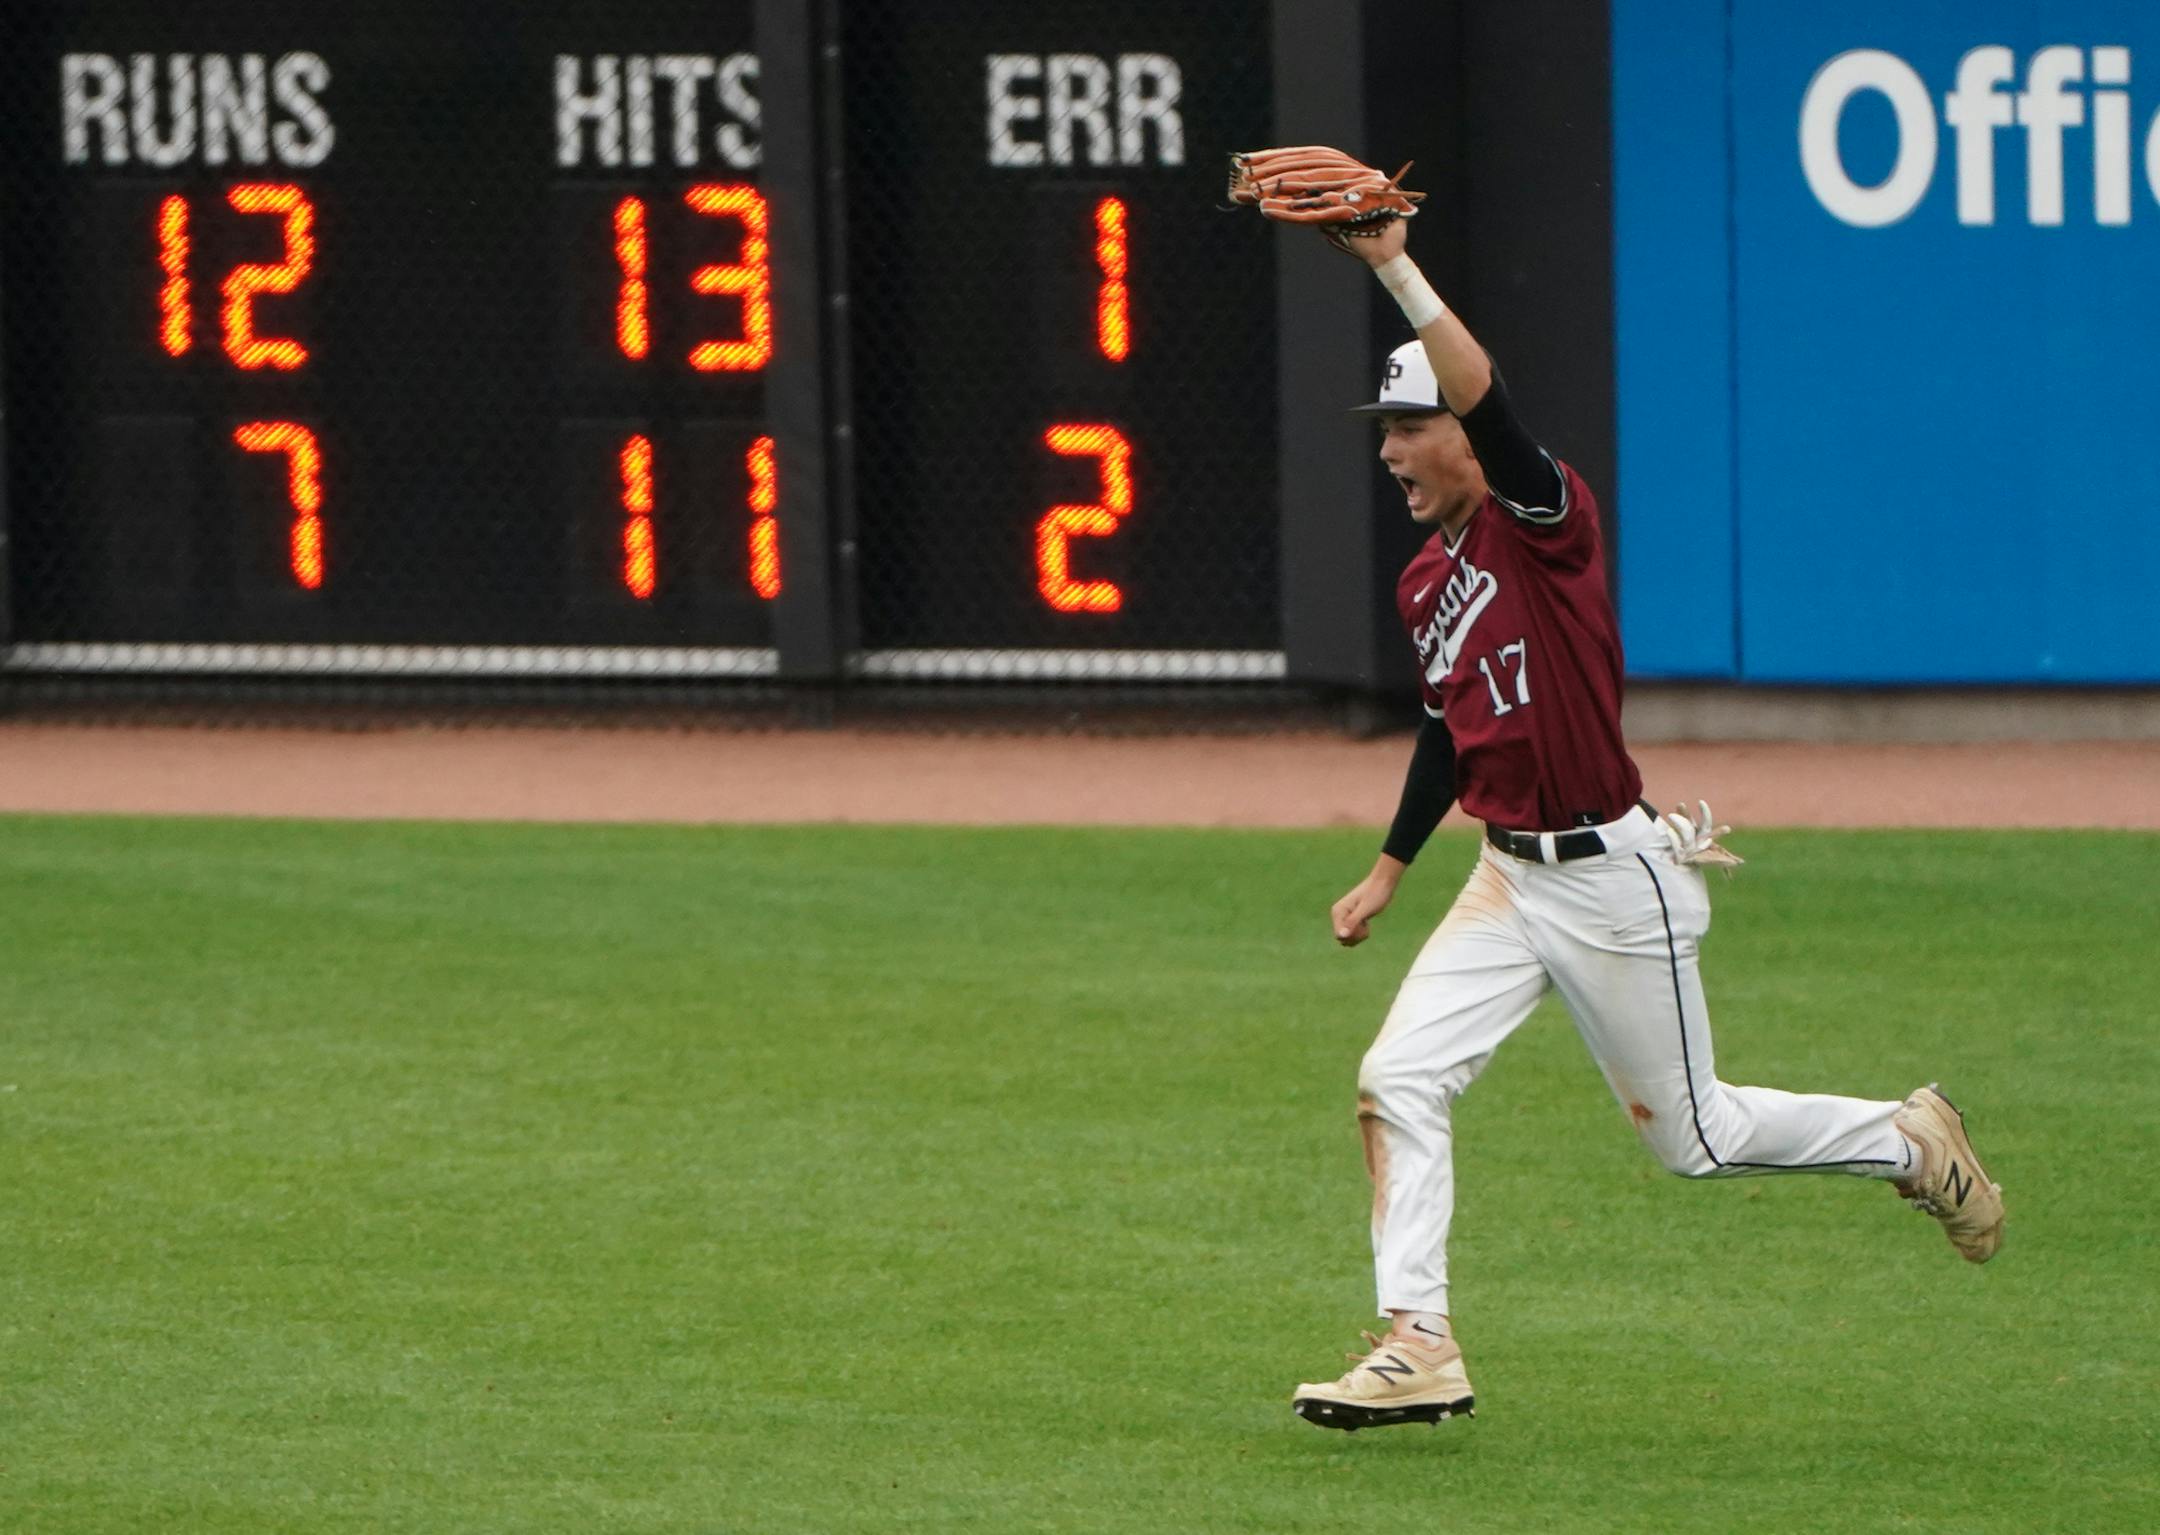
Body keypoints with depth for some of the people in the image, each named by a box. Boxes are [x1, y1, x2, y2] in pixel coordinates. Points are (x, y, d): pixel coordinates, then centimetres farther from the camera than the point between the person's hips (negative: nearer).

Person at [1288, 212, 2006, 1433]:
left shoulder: (1546, 522, -14)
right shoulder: (1428, 582, 11)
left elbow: (1491, 405, -34)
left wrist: (1398, 269, -40)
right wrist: (1391, 867, 24)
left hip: (1611, 878, -8)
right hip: (1509, 879, 8)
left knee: (1692, 1137, 4)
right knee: (1399, 1079, -8)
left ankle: (1911, 1144, 27)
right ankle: (1420, 1350, -6)